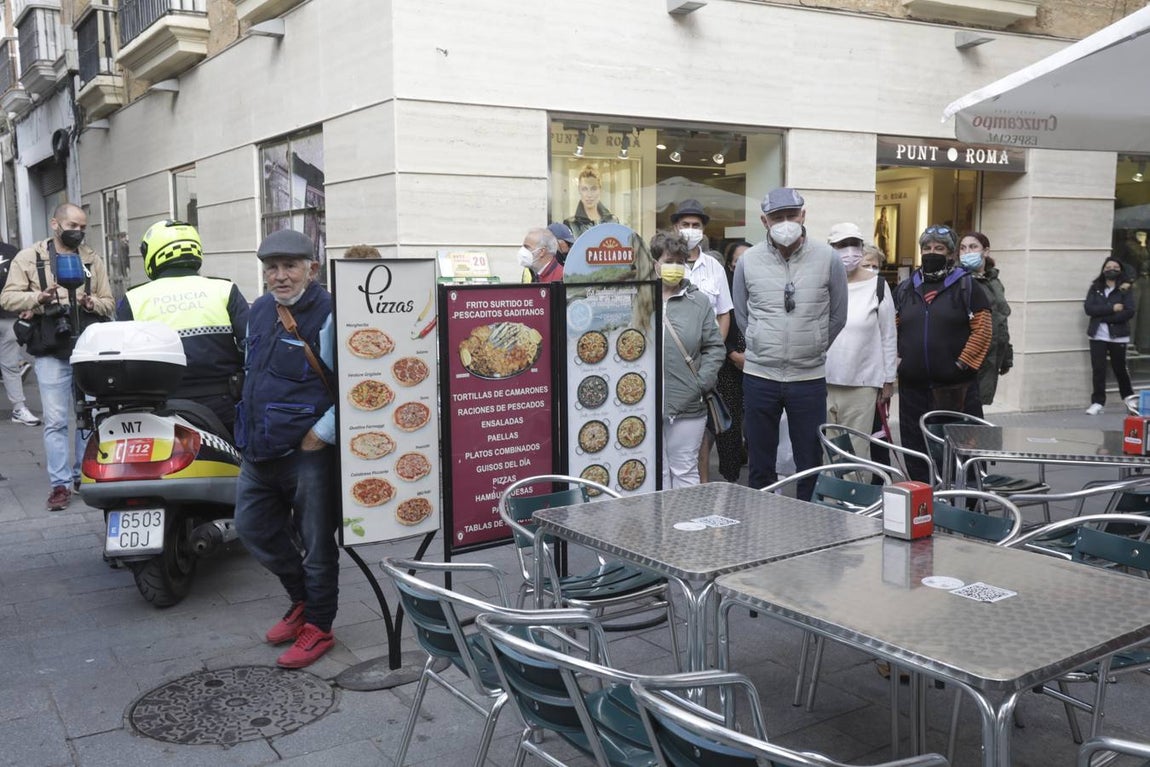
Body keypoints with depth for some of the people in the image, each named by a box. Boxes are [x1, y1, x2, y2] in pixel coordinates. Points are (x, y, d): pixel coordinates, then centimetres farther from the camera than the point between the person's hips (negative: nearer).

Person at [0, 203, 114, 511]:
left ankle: (85, 475, 22)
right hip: (51, 352, -2)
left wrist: (90, 302, -11)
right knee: (56, 421, -2)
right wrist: (38, 297, -17)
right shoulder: (29, 258, 4)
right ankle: (60, 484, 3)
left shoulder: (93, 260, 11)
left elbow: (110, 303, 10)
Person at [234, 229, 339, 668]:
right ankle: (302, 598, 37)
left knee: (315, 544, 5)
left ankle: (318, 625, 23)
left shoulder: (327, 316, -17)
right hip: (260, 452, 9)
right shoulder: (260, 311, 10)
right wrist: (250, 429, 19)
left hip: (309, 454, -9)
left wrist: (319, 435, -19)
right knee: (253, 527, 18)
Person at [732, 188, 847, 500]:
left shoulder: (828, 259, -3)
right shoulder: (748, 261, 0)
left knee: (811, 464, 9)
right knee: (760, 466, 12)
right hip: (759, 377, 1)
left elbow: (838, 317, 7)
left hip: (809, 378, -1)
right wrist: (765, 348, 9)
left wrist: (814, 351, 10)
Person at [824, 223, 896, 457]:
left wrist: (888, 379, 6)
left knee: (855, 451, 2)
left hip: (862, 384, -1)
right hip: (820, 382, 1)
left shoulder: (876, 286, 3)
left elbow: (888, 337, 7)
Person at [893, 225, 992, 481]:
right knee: (915, 449, 8)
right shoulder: (905, 288, 13)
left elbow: (982, 330, -3)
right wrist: (895, 361, 2)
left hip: (956, 385, -4)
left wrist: (962, 364, -10)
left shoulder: (967, 286, 2)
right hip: (913, 385, 4)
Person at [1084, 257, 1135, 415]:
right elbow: (1088, 308, -7)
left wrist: (1104, 317, -16)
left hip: (1118, 336, -1)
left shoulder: (1125, 290, 0)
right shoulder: (1095, 288, 6)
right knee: (1098, 369, -4)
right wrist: (1112, 309, -15)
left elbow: (1129, 312, -11)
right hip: (1098, 335, 1)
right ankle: (1097, 403, 0)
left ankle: (1129, 398, 32)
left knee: (1120, 368, 10)